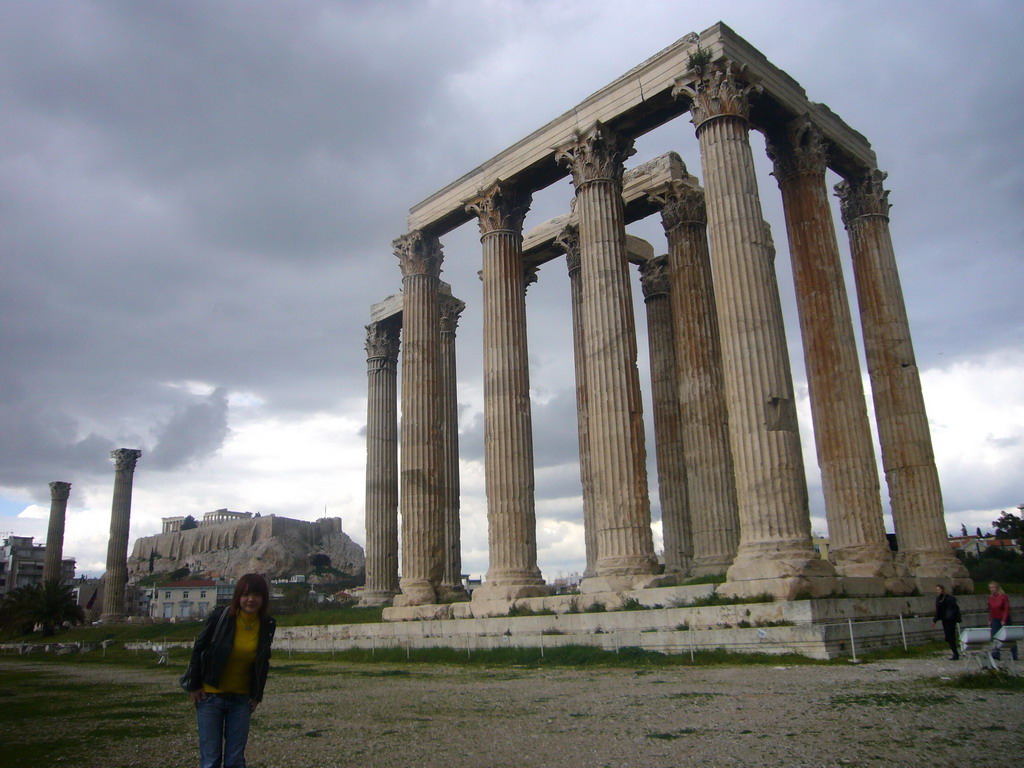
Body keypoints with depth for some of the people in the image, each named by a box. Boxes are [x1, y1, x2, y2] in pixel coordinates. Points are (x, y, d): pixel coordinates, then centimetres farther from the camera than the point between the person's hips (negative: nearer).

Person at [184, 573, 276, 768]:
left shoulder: (267, 625, -3)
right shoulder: (220, 617, -13)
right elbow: (198, 649, -4)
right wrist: (194, 686, -5)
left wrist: (257, 695, 6)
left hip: (241, 699, 3)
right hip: (211, 695, -2)